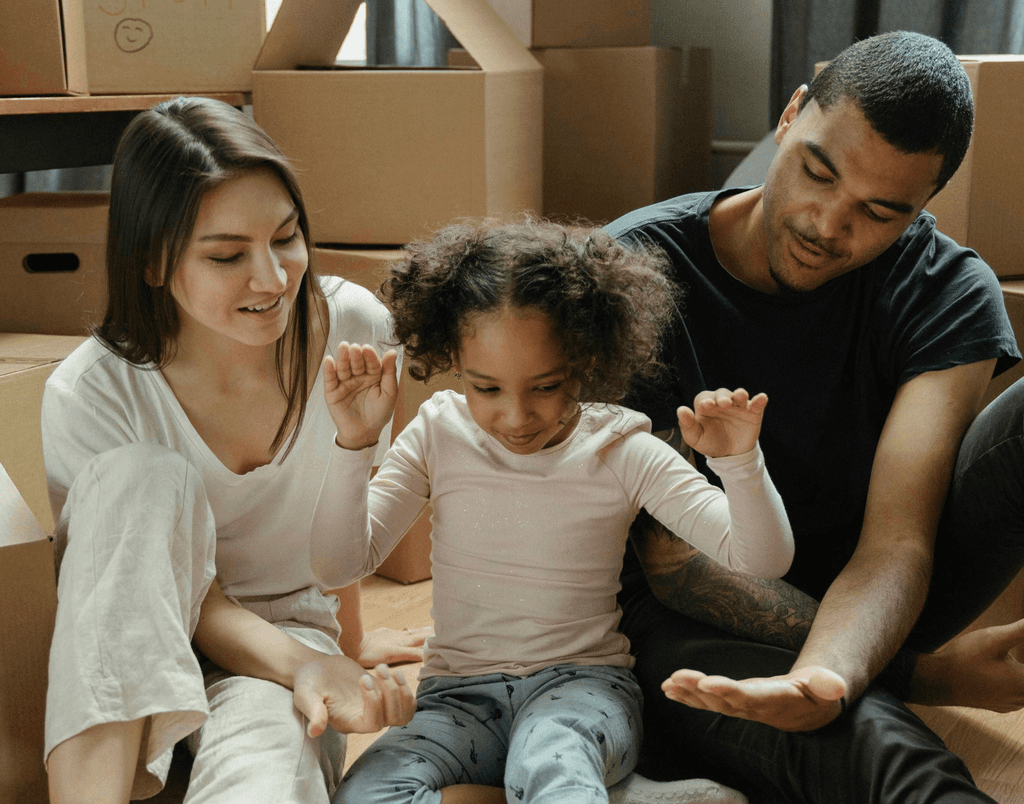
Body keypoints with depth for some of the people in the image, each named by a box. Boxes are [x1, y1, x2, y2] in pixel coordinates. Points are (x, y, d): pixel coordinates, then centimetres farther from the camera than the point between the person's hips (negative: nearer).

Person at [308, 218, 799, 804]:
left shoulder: (622, 452, -6)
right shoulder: (438, 436, -1)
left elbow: (765, 560, -9)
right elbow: (337, 565, -4)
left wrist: (739, 461, -27)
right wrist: (354, 445, -16)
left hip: (583, 686, -5)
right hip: (461, 694, 6)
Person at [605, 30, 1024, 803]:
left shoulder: (946, 295, -11)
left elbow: (894, 545, -23)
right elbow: (673, 559, -19)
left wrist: (827, 675, -47)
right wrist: (918, 671, -27)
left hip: (856, 602, 4)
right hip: (692, 625, -3)